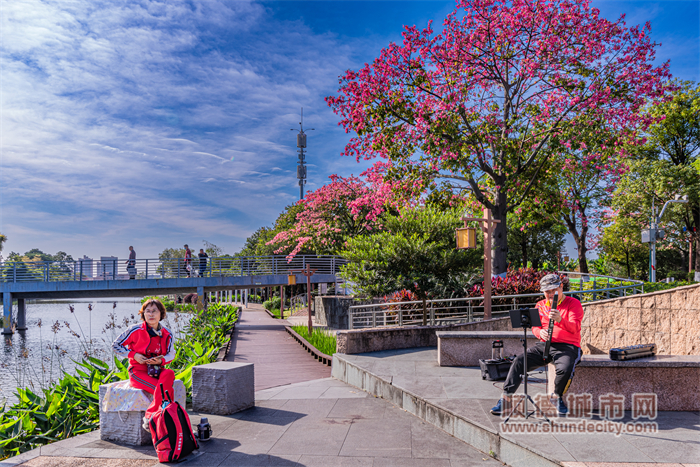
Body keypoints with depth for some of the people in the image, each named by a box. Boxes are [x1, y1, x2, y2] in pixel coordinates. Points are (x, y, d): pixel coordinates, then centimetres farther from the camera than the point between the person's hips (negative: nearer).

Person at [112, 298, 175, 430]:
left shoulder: (167, 334, 4)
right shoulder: (136, 330, -7)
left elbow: (171, 354, 14)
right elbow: (116, 346, 2)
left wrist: (161, 360, -10)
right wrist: (134, 355, -13)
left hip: (156, 370, 4)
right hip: (138, 371, -4)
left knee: (169, 374, -34)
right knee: (165, 389, -30)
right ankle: (148, 419, -16)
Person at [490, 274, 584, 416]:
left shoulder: (573, 303, 1)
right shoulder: (540, 305, 16)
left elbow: (574, 328, -13)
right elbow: (534, 326, 10)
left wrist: (560, 320, -35)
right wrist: (540, 332, -16)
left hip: (567, 347, -4)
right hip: (543, 345, 4)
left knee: (565, 369, -35)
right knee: (519, 362, -18)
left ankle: (558, 396, -3)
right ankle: (506, 398, -16)